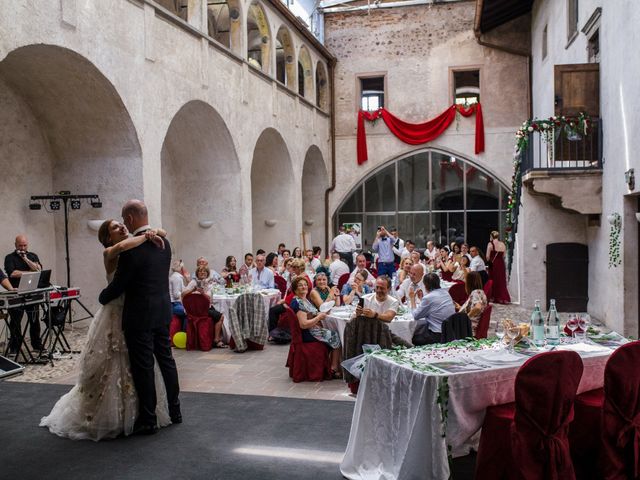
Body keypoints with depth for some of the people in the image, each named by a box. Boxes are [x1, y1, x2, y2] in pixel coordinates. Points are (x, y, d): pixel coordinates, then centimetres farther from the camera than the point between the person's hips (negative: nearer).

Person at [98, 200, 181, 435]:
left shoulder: (131, 248, -19)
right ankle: (175, 411, 27)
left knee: (143, 367, 2)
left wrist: (102, 297, 7)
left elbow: (118, 284, -12)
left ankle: (148, 420, 12)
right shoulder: (164, 242, 4)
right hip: (163, 311, 8)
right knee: (166, 360, 16)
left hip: (140, 315, -7)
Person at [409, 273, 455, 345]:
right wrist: (421, 298, 21)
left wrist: (412, 299, 5)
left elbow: (416, 316, -4)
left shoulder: (428, 298, -17)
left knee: (413, 337, 12)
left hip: (438, 335, -8)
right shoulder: (446, 293, 6)